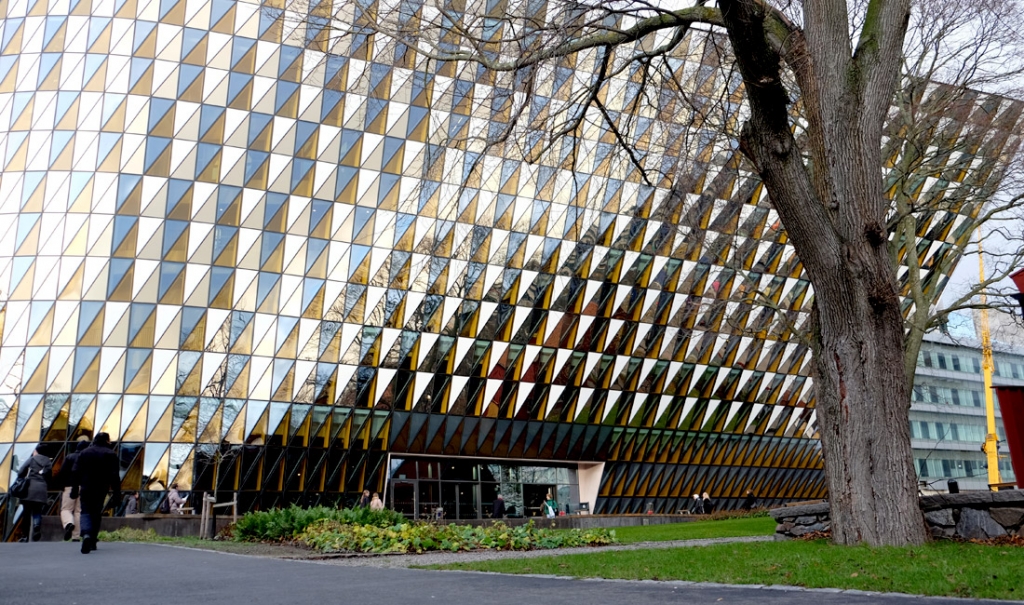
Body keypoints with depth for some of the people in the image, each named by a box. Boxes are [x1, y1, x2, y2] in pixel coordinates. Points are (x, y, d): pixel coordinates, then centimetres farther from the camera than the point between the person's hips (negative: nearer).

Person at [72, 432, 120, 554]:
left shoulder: (84, 452, 7)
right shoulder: (111, 454, 1)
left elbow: (76, 472, 3)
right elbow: (115, 475, -4)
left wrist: (75, 488, 7)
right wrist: (117, 492, -3)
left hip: (86, 488, 0)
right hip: (101, 489, 0)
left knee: (86, 512, 1)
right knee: (97, 513, 12)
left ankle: (86, 534, -27)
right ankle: (92, 541, 12)